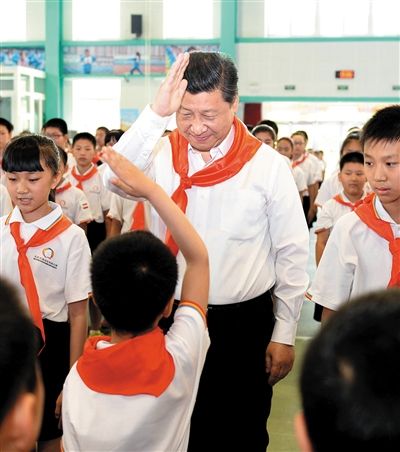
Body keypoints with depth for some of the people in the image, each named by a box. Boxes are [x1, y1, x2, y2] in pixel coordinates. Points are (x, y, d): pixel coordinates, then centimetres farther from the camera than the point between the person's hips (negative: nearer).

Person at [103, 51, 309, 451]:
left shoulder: (268, 166, -9)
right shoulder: (162, 154, -3)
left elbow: (291, 254, -4)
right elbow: (115, 179, -24)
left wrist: (284, 333, -2)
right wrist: (155, 114, -30)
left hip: (244, 324, -2)